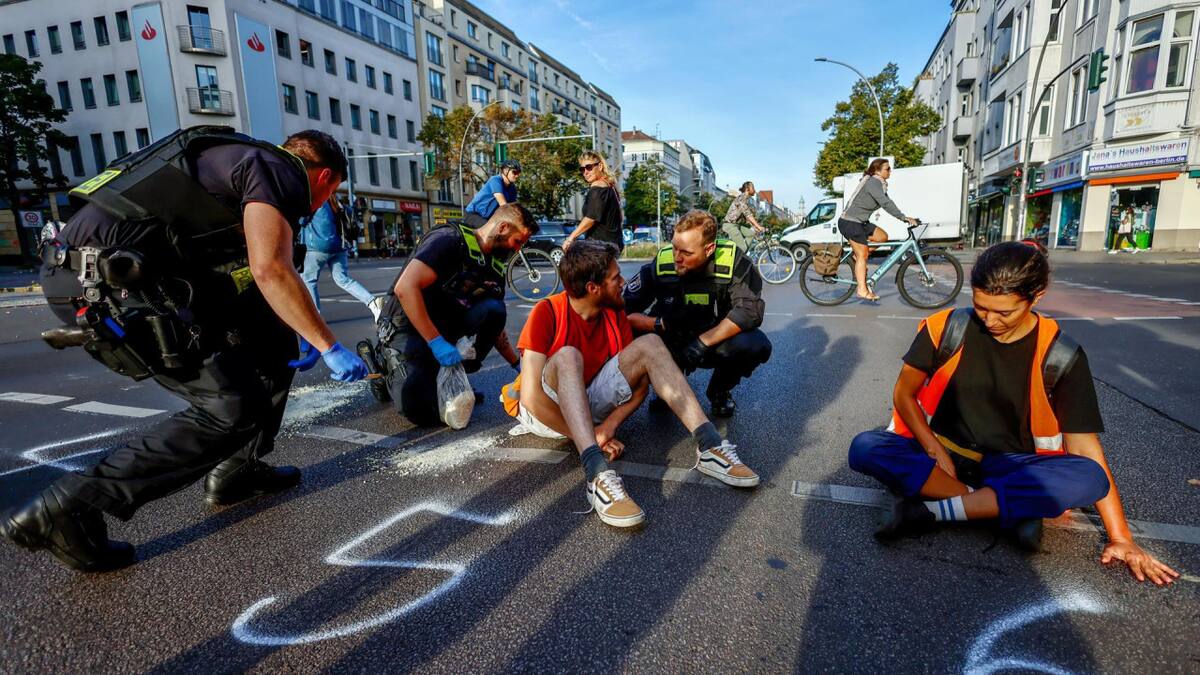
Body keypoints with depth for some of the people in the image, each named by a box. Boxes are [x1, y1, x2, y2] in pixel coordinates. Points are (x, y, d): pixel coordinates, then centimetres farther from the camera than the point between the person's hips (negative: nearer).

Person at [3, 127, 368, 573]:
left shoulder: (249, 161, 23)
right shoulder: (279, 172, -6)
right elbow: (271, 270, -22)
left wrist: (297, 331, 22)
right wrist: (328, 346, -14)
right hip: (106, 282, -10)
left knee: (271, 341, 15)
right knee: (235, 409, -11)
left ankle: (236, 472, 22)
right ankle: (66, 510, -5)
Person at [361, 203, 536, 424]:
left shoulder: (495, 269, 6)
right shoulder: (449, 240, -17)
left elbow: (494, 326, 16)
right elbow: (405, 288, -28)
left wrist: (518, 364, 9)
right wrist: (437, 343, -32)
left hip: (446, 327, 6)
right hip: (408, 326, -6)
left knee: (494, 309, -20)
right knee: (422, 411, -23)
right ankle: (385, 363, 7)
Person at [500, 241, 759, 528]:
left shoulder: (615, 315, -2)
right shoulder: (547, 313, -18)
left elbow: (641, 382, -4)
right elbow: (531, 395, -23)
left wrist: (609, 425, -20)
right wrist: (587, 438, -23)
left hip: (587, 403, 5)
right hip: (545, 411, -4)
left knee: (649, 344, -15)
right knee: (567, 356, -36)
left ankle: (709, 446, -26)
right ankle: (597, 475, -51)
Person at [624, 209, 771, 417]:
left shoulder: (733, 260, -20)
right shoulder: (662, 264, -18)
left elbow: (750, 310, -26)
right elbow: (623, 310, -16)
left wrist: (702, 343, -31)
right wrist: (660, 324, -33)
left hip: (716, 342, 0)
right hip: (672, 344, 1)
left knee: (756, 345, -31)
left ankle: (720, 391, 3)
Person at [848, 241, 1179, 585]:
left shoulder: (1059, 356, -9)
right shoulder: (947, 328, -9)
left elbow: (1084, 447, -7)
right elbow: (904, 394, -3)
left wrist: (1121, 537, -9)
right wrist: (935, 451, -16)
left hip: (1010, 466, 0)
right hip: (942, 454, 0)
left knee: (1088, 478, -31)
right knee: (864, 448, -29)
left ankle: (931, 510, -29)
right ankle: (1012, 508, -25)